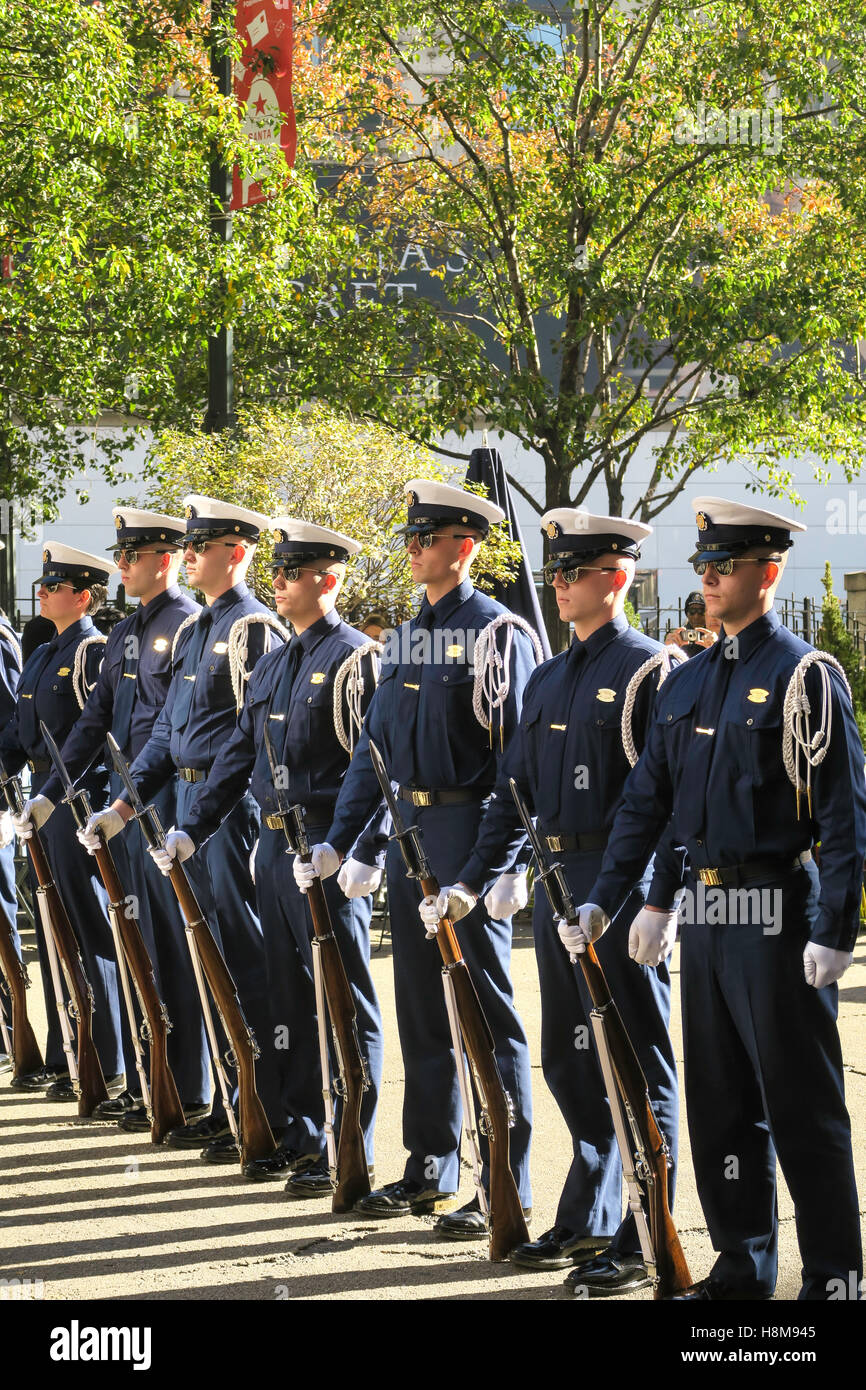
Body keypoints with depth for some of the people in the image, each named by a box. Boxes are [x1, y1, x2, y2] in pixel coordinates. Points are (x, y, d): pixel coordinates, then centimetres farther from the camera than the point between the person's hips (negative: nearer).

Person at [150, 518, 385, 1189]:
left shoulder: (355, 658, -9)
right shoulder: (274, 665, 16)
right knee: (289, 999, 13)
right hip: (275, 846, 9)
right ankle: (296, 1138, 21)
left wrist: (367, 854, -23)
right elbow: (240, 755, 19)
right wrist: (191, 830, 13)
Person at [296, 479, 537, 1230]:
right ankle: (432, 1172, 21)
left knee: (487, 1011, -4)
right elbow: (376, 743, 18)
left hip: (469, 830, -8)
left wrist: (511, 862, -20)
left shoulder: (497, 631, -9)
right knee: (421, 1008, 12)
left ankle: (507, 1187, 1)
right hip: (408, 830, 8)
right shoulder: (406, 638, 14)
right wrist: (338, 840, 12)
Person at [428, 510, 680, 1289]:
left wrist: (667, 900, -21)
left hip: (622, 891, -8)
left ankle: (641, 1245, 1)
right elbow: (516, 787, 19)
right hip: (557, 886, 8)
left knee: (637, 1067, -3)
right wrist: (472, 879, 12)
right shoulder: (549, 680, 15)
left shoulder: (652, 670, -8)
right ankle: (585, 1223, 25)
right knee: (570, 1063, 14)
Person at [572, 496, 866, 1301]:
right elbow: (646, 803, 16)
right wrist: (601, 901, 11)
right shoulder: (686, 684, 13)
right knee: (719, 1102, 12)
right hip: (704, 915, 7)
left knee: (800, 1104, -3)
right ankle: (743, 1264, 21)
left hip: (776, 915, -7)